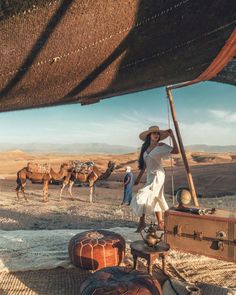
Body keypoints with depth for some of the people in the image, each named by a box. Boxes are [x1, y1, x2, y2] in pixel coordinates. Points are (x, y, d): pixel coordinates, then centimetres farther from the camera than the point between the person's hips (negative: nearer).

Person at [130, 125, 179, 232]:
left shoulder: (161, 146, -7)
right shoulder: (146, 147, 11)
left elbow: (176, 151, -18)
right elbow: (144, 164, 16)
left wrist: (172, 136, -16)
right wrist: (139, 177, 17)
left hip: (157, 175, -7)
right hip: (150, 176, 7)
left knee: (142, 197, -12)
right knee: (155, 199, 13)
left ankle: (142, 222, 1)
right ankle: (161, 224, 24)